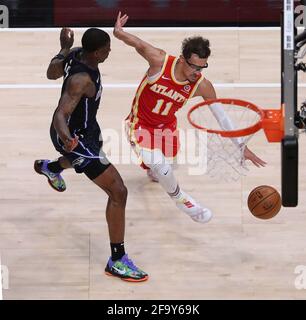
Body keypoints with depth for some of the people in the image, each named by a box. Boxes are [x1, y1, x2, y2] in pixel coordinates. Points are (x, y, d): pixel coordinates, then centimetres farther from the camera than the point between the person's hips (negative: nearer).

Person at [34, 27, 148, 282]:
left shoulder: (74, 54, -12)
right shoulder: (82, 79, -37)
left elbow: (52, 73, 7)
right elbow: (61, 115, -44)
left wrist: (65, 48, 20)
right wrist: (66, 138, -63)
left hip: (85, 128, 10)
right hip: (76, 136, -10)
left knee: (82, 157, 45)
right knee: (118, 192, -12)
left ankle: (49, 168, 79)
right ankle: (117, 261, -4)